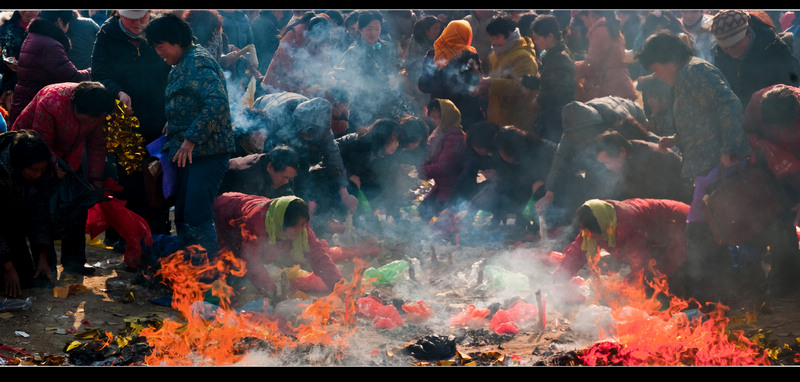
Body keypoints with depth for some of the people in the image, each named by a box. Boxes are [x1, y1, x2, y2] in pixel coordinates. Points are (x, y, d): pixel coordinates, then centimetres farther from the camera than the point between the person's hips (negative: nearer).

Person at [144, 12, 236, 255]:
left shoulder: (198, 62, -13)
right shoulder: (180, 67, 18)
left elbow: (217, 102, -27)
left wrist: (191, 139, -24)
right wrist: (168, 149, 19)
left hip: (207, 153, -11)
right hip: (188, 154, 11)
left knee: (197, 218, -13)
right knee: (183, 219, 14)